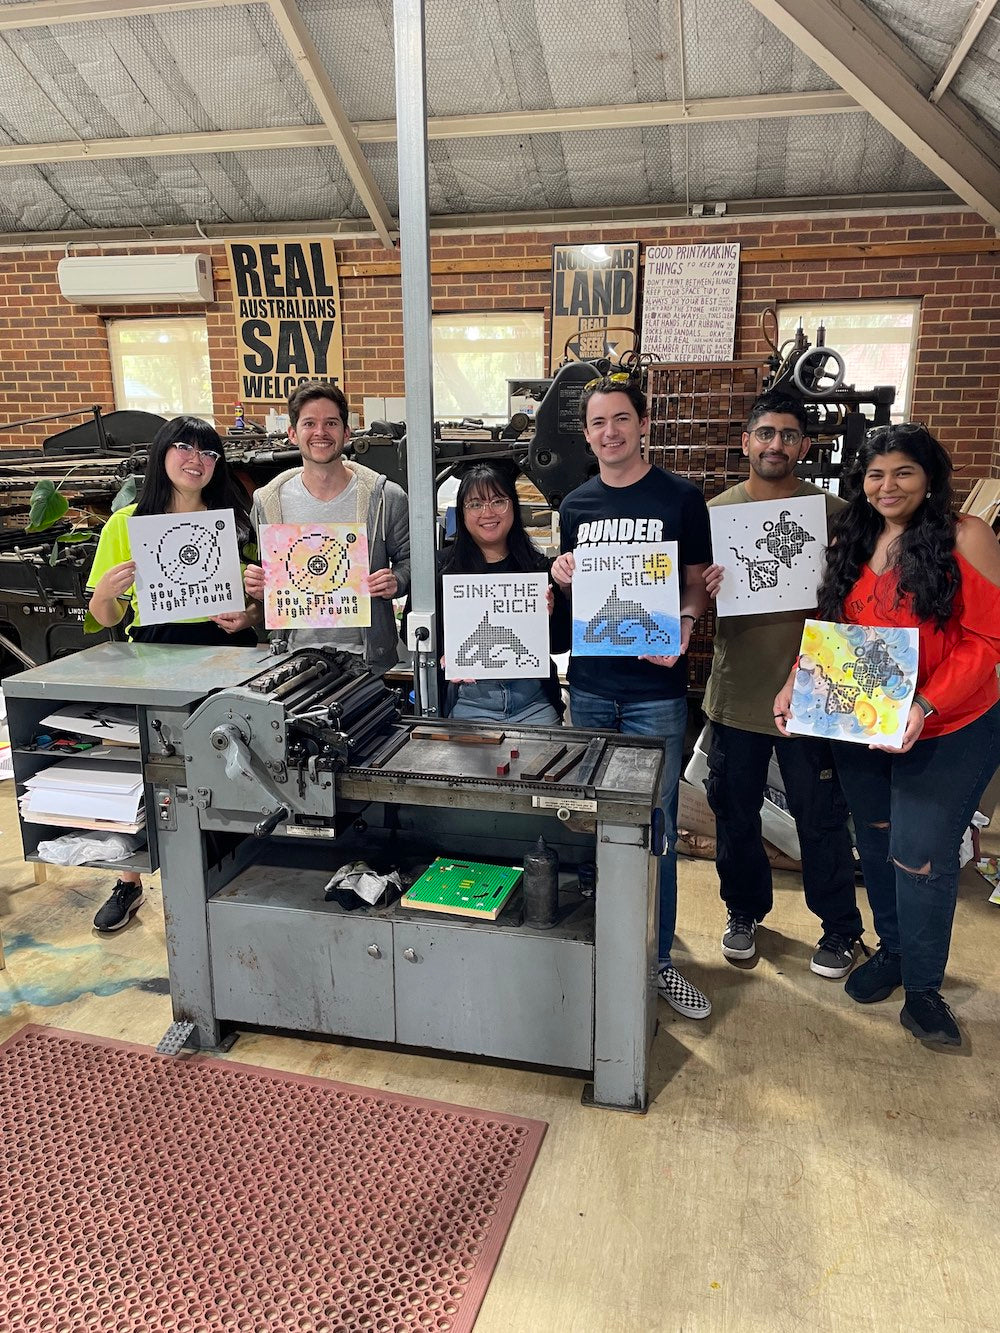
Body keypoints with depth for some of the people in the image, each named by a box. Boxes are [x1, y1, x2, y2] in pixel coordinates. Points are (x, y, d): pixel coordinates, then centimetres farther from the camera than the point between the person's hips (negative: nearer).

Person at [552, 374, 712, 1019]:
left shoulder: (681, 498, -2)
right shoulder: (576, 504, 9)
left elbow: (699, 580, 1)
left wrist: (683, 624, -18)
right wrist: (563, 577, -4)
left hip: (656, 687, -3)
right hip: (590, 684, 4)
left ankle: (657, 956, 20)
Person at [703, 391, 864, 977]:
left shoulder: (833, 512, -1)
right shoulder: (715, 511, 3)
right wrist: (703, 590, -18)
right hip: (736, 692, 2)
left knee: (822, 817, 9)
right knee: (735, 812, 14)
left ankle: (841, 928, 29)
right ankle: (745, 911, 36)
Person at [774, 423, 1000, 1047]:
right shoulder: (850, 543, 6)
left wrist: (925, 706, -25)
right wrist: (795, 686, -7)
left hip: (949, 732, -5)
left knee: (921, 854, -1)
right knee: (877, 844, 16)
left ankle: (923, 986, 21)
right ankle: (892, 949, 40)